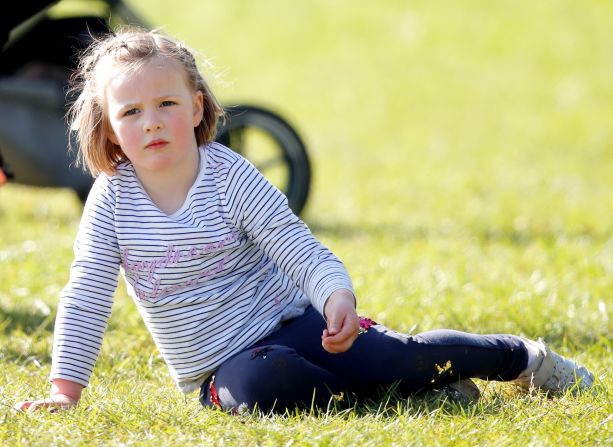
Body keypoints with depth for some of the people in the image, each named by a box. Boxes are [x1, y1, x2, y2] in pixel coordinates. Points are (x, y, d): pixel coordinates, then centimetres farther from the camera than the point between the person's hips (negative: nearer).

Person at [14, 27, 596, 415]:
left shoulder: (230, 177, -9)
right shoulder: (112, 200, -5)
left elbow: (301, 251, -13)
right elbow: (86, 296, -3)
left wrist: (338, 297, -34)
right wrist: (64, 388, -10)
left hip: (290, 322, 0)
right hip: (221, 367, 0)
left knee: (389, 355, -20)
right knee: (249, 389, -35)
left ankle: (524, 358, 7)